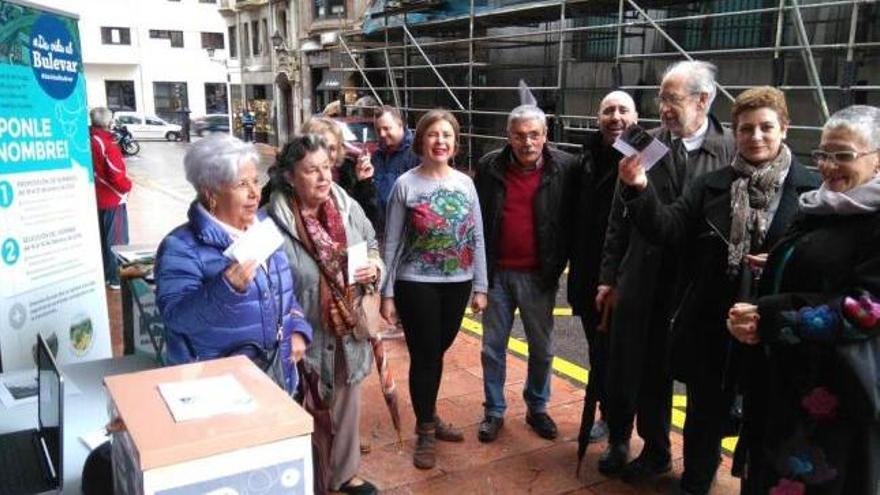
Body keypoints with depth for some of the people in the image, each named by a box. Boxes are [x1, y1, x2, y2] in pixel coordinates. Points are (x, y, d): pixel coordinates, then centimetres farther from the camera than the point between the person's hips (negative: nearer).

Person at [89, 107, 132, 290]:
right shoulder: (108, 145, -21)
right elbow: (117, 177, -23)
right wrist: (127, 186, -5)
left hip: (95, 198, 8)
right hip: (113, 199, -8)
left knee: (100, 238, 18)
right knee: (116, 240, 3)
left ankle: (103, 275, 29)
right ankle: (115, 278, 8)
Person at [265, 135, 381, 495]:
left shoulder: (348, 208, -2)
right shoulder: (274, 222, -20)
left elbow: (372, 245, 14)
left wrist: (374, 267, -8)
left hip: (350, 330, 6)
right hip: (308, 336, -6)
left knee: (347, 404, 23)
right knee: (310, 414, 11)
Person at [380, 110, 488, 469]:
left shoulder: (465, 183, 2)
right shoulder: (405, 184, -8)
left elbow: (476, 239, 6)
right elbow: (391, 244, -6)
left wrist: (479, 287, 4)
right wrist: (387, 293, -7)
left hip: (457, 284, 3)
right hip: (417, 285, -3)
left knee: (437, 352, 16)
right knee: (424, 356, 5)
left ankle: (429, 417, 37)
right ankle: (426, 432, 24)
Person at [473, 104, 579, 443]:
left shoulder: (565, 168, -8)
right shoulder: (489, 166, -3)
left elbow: (571, 220, -3)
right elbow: (475, 217, 4)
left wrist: (558, 265, -6)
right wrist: (479, 264, 1)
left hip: (539, 275, -1)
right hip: (497, 273, 1)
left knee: (541, 348, 14)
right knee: (492, 347, 11)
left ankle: (537, 408, 34)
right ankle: (494, 411, 28)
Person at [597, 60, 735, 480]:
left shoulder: (730, 151, -6)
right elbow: (619, 217, 1)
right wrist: (608, 276, 2)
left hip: (694, 287, -1)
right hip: (639, 281, 2)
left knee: (659, 372, 12)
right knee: (622, 367, 10)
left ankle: (655, 450, 34)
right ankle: (617, 440, 34)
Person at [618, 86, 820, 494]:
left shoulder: (810, 189, -5)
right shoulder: (711, 185, 2)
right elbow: (669, 228, -9)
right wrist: (640, 191, -25)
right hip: (709, 326, 2)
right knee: (706, 412, 18)